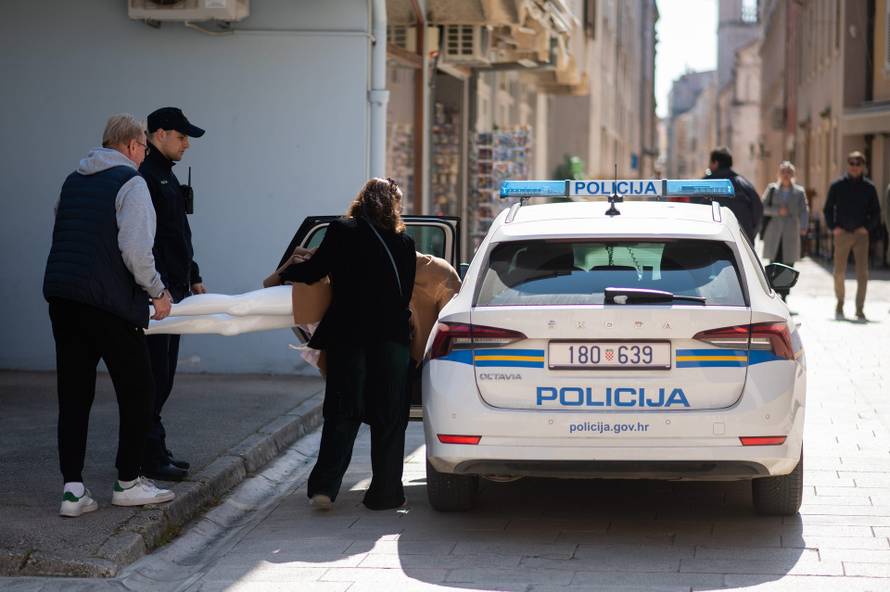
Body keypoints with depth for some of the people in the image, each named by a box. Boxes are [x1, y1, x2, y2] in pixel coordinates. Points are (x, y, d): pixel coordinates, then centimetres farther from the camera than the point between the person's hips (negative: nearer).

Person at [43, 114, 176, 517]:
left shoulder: (74, 181, 17)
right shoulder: (130, 183, -7)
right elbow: (136, 250, -17)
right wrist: (157, 292, -3)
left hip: (61, 296, 7)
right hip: (109, 302, -7)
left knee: (73, 394, 7)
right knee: (137, 391, 8)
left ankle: (73, 490, 2)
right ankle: (128, 484, 14)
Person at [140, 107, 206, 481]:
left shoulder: (166, 176, 21)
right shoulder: (143, 177, -13)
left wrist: (193, 278, 24)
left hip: (173, 291, 10)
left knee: (161, 376, 12)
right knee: (153, 375, -8)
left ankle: (150, 449, 18)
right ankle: (149, 454, -6)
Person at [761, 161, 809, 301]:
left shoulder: (799, 191, 8)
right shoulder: (772, 189, 8)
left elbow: (804, 211, 0)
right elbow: (763, 208, 6)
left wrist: (803, 227, -17)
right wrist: (778, 211, -11)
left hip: (791, 235, 1)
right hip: (774, 234, -1)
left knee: (788, 266, 0)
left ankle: (783, 296, 7)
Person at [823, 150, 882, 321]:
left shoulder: (869, 187, 5)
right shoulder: (837, 186, 3)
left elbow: (876, 212, 11)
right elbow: (827, 209, 8)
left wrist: (868, 227, -5)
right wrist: (833, 227, -5)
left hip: (861, 234, 0)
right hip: (842, 234, 0)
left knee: (862, 273, -6)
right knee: (839, 273, 2)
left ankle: (860, 309, 0)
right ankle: (840, 304, 21)